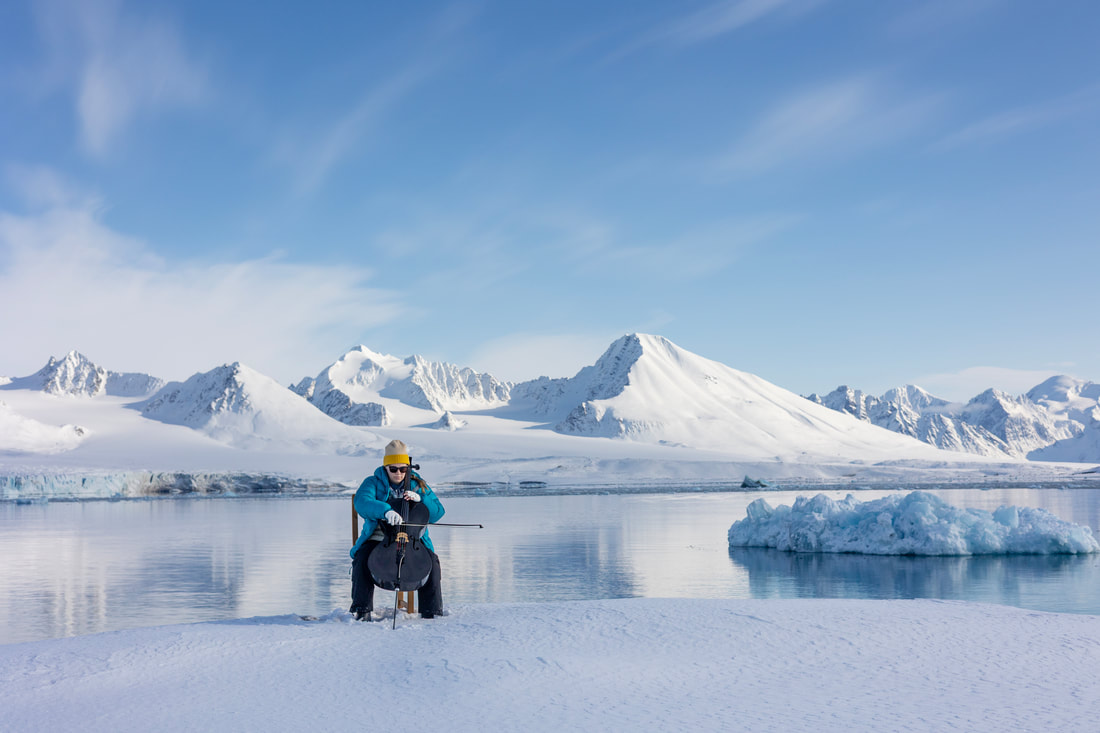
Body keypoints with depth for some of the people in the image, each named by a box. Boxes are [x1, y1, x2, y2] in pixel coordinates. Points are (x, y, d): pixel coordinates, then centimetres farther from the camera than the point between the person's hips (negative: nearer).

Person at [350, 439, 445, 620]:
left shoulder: (418, 485, 10)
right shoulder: (373, 482, 2)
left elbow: (437, 512, 3)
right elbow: (362, 503, -21)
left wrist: (420, 499, -16)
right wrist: (385, 510, -40)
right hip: (378, 539, -1)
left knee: (431, 560, -26)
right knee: (362, 558, -30)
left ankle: (431, 611, -14)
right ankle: (362, 609, -16)